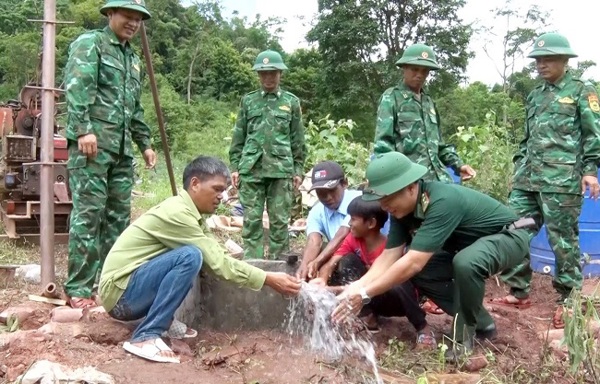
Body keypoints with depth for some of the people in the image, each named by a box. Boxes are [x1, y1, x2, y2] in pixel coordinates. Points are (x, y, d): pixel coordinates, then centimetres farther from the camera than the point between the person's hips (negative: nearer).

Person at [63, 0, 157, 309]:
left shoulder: (133, 59, 24)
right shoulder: (89, 43, 1)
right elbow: (76, 87, -13)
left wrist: (145, 143, 22)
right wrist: (84, 129, -24)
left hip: (122, 148, 8)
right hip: (92, 143, -8)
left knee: (118, 215, 7)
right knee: (88, 213, -9)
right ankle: (78, 289, -3)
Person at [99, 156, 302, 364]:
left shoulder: (189, 213, 7)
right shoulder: (176, 213, -22)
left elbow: (216, 257, 4)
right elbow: (218, 263, -22)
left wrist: (265, 277, -4)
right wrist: (268, 279, -19)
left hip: (137, 289, 9)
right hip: (120, 293, -9)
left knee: (201, 256, 7)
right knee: (190, 256, -28)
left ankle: (162, 320, 9)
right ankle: (145, 337, -23)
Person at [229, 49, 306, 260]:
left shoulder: (291, 102, 9)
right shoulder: (248, 101, 10)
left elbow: (298, 140, 9)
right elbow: (238, 138, 11)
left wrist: (298, 170, 4)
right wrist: (235, 167, 4)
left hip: (281, 169, -1)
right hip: (251, 168, 1)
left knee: (279, 220, 2)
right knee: (251, 220, 2)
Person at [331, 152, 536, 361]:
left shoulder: (443, 203, -37)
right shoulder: (402, 208, -11)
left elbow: (413, 262, -41)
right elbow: (389, 256, -12)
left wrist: (365, 294, -38)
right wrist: (357, 287, -26)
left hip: (508, 235, -8)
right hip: (470, 243, 8)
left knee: (466, 264, -37)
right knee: (419, 272, -7)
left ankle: (466, 332, -12)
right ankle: (481, 323, 7)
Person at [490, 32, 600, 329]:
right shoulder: (535, 96, 20)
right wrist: (519, 165, 19)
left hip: (562, 179, -6)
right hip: (527, 178, 6)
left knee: (563, 239, -2)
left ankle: (568, 301, 11)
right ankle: (519, 293, 16)